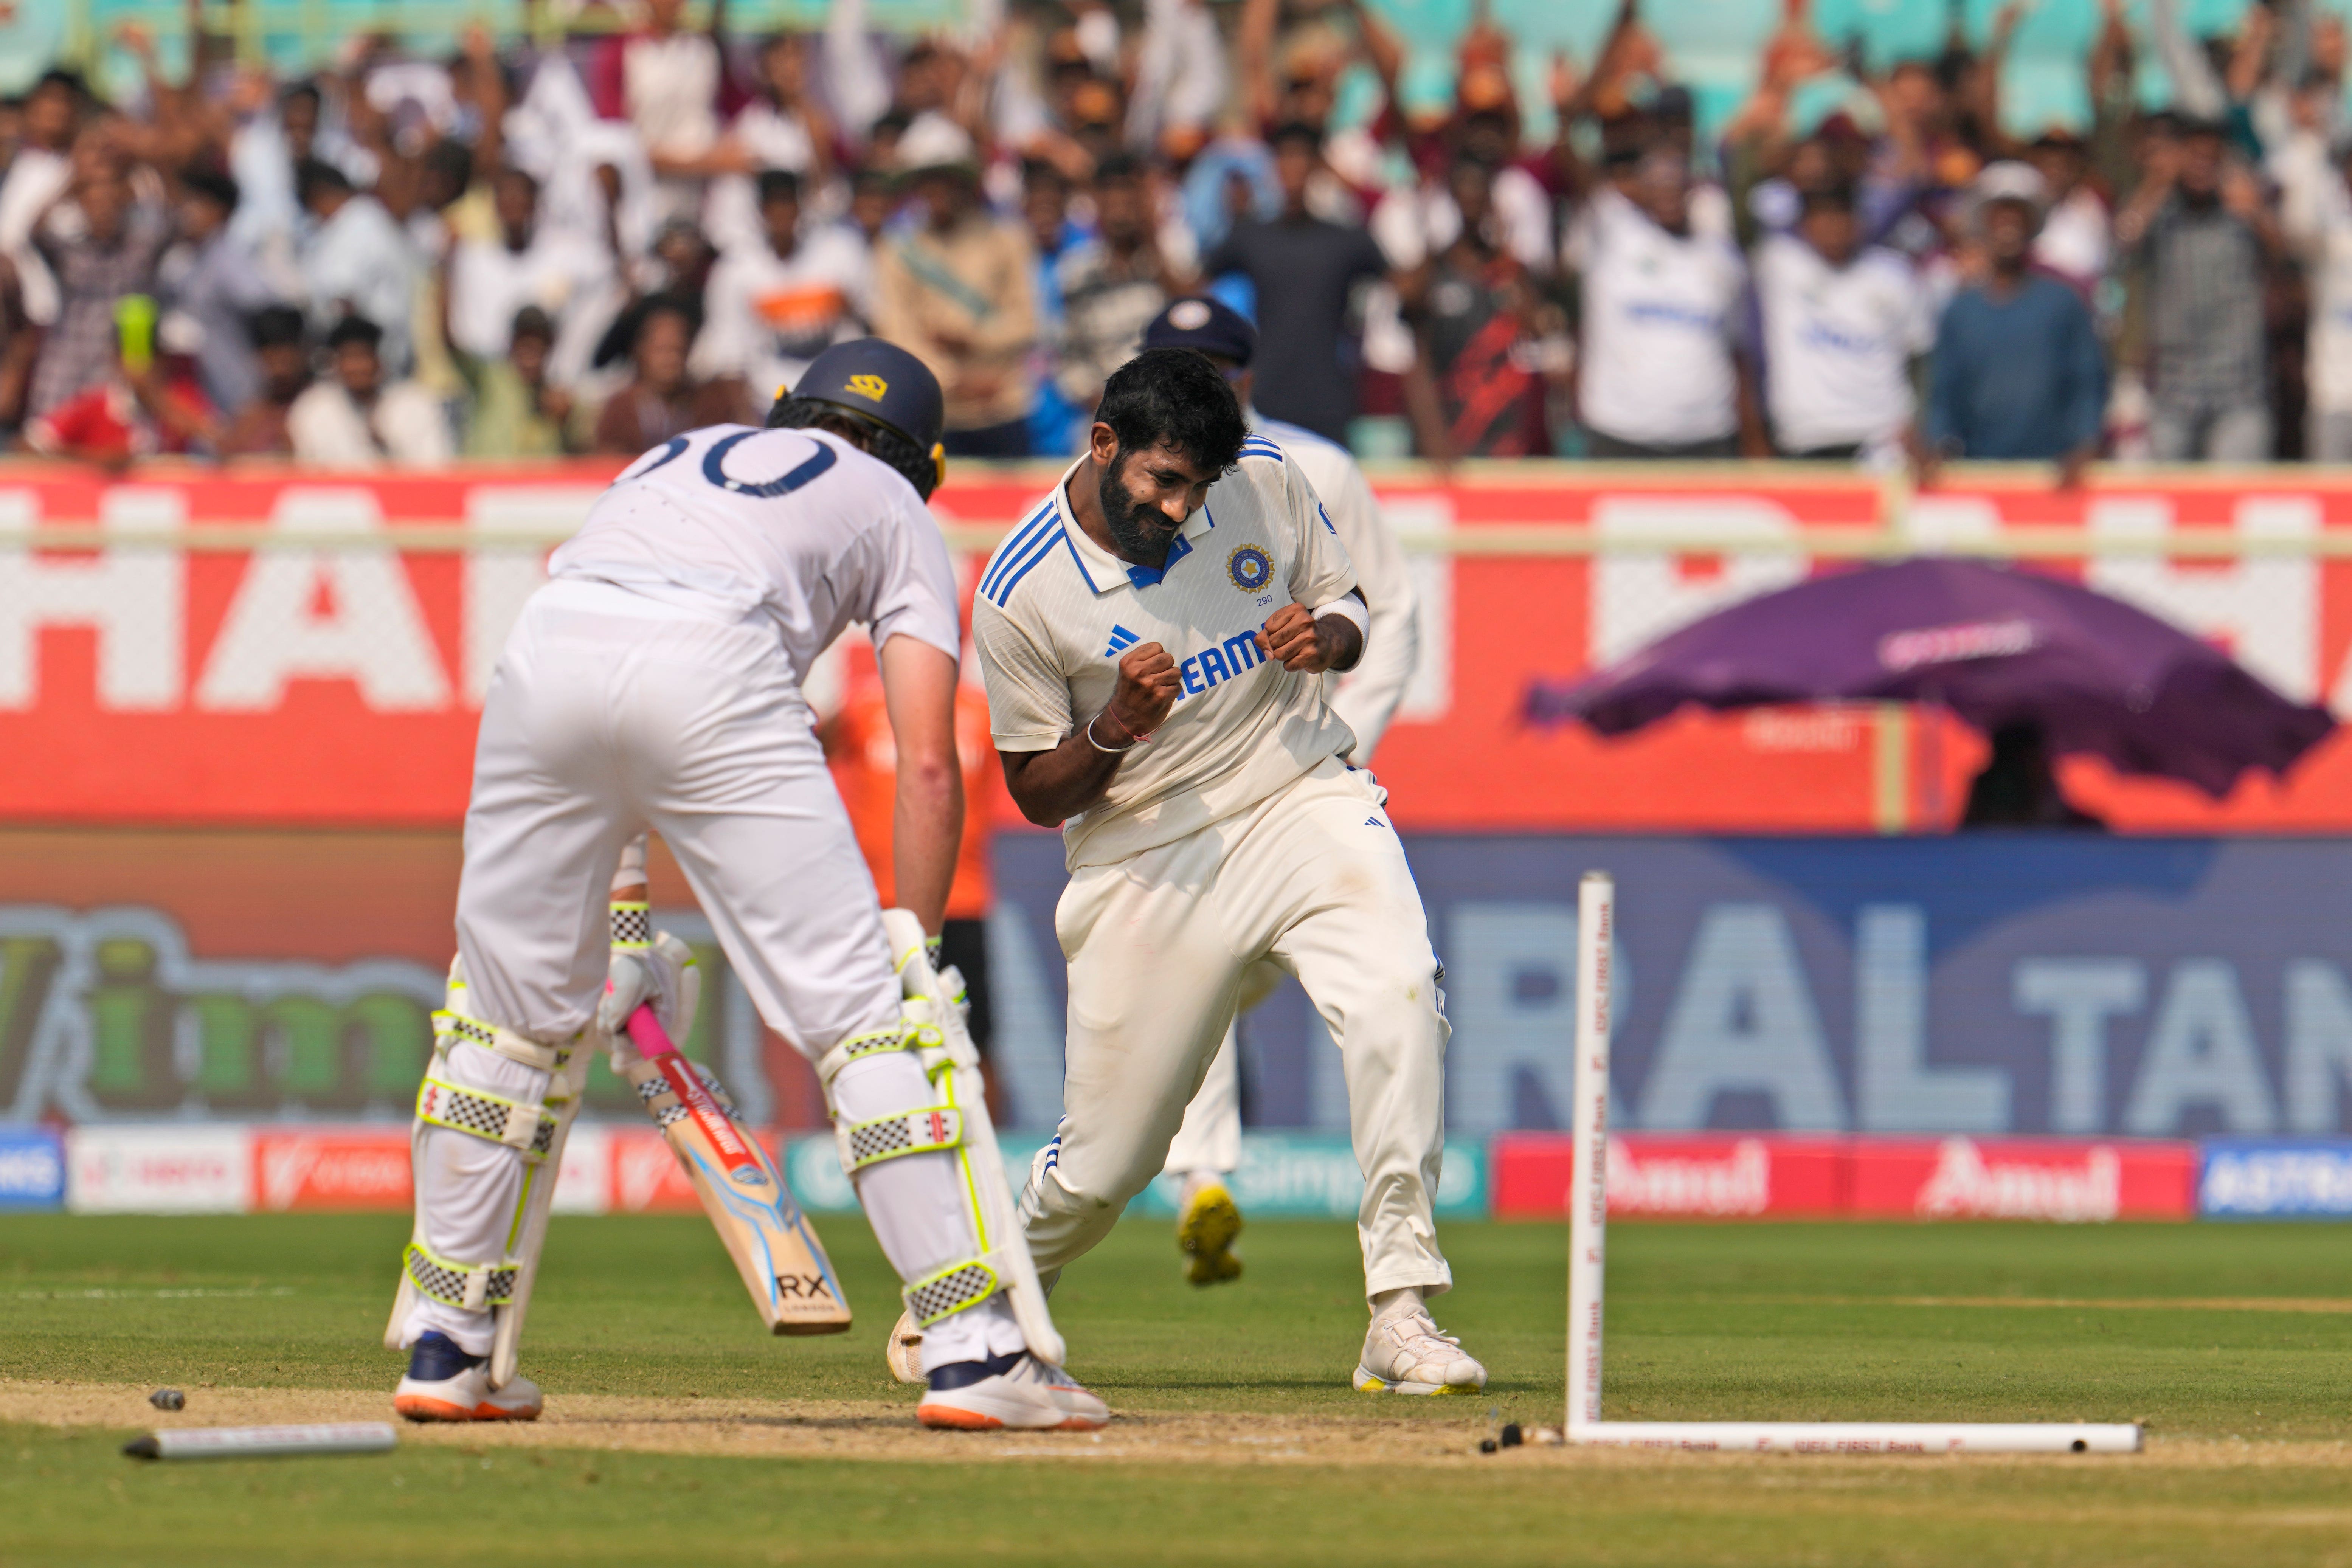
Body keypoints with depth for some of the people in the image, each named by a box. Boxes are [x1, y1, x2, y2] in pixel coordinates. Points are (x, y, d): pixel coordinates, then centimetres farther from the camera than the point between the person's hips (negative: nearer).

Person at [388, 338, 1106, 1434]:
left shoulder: (679, 455, 41)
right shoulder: (896, 510, 29)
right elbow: (927, 763, 13)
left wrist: (616, 934, 34)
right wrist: (915, 955, 16)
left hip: (545, 644, 4)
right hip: (711, 665, -4)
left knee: (508, 1005, 19)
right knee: (855, 1009, -1)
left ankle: (443, 1347, 20)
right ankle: (971, 1346, -7)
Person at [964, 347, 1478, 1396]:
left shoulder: (1267, 483, -3)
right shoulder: (1020, 597, -11)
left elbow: (1346, 607, 13)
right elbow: (1038, 795, -2)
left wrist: (1324, 638, -12)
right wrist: (1114, 728, -23)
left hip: (1304, 803, 2)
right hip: (1145, 864, -2)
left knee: (1395, 993, -29)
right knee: (1101, 1168, 1)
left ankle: (1401, 1317, -29)